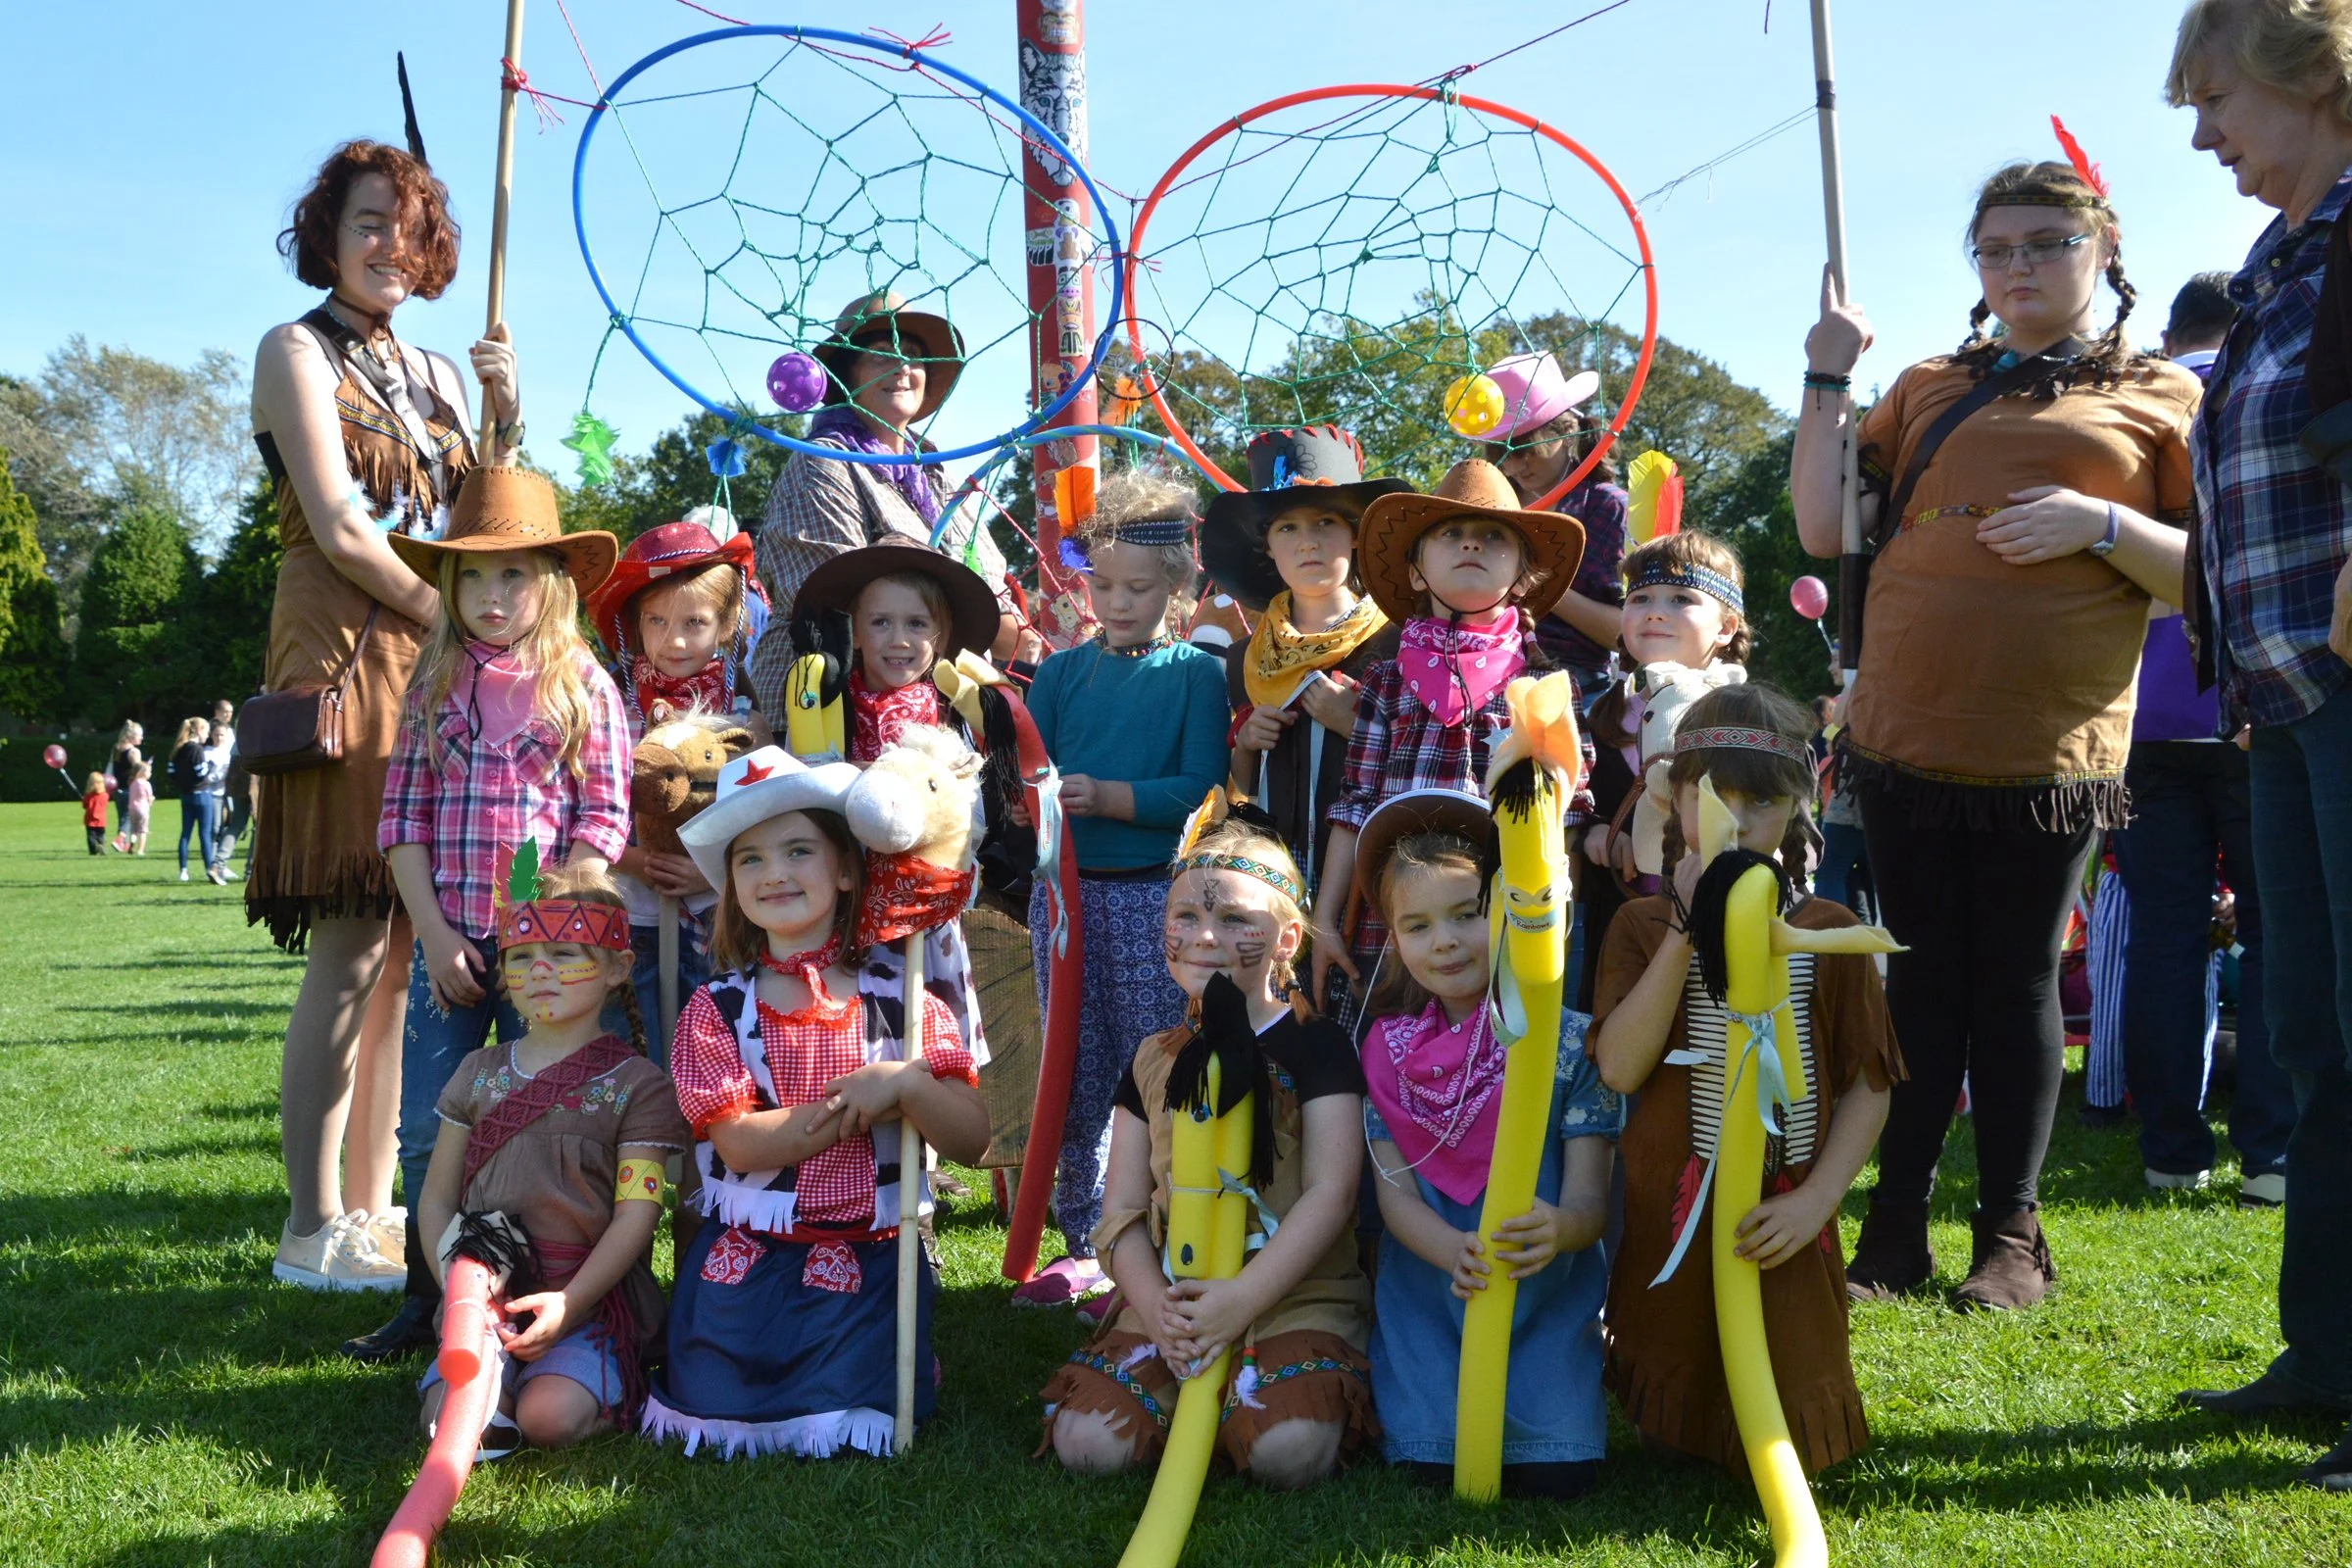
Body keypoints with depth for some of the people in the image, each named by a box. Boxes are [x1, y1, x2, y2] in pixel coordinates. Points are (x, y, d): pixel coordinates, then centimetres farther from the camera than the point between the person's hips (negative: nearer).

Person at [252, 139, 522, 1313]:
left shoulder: (434, 375, 20)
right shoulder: (298, 352, 0)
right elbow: (341, 531, -10)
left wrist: (505, 420, 1)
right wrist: (454, 617, -6)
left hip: (440, 667, 7)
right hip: (347, 656, -7)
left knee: (404, 953, 5)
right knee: (351, 951, -9)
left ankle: (373, 1205, 12)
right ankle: (315, 1227, -2)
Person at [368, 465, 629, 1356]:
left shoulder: (584, 690, 0)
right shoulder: (434, 688, 7)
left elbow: (605, 822, -5)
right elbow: (403, 816, 4)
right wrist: (433, 932, -6)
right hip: (447, 941, 3)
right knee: (426, 1128, 6)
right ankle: (428, 1297, 19)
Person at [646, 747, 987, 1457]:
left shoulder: (900, 1005, -1)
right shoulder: (716, 1011, -2)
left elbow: (972, 1138, -7)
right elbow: (739, 1142, -15)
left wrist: (905, 1083, -25)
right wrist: (859, 1103, -18)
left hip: (871, 1263, 0)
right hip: (746, 1263, 1)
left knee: (850, 1428, -7)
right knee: (724, 1419, -1)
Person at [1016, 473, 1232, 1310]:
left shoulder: (1196, 672, 0)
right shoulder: (1062, 671, 11)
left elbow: (1202, 788, -11)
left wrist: (1106, 796, -22)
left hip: (1156, 894, -4)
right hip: (1065, 891, 4)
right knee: (1074, 1077, 8)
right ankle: (1085, 1244, 19)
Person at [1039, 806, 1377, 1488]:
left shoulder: (1314, 1047, 0)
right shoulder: (1154, 1061, 13)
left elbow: (1329, 1194, -9)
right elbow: (1121, 1214, 8)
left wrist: (1243, 1298, -20)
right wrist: (1155, 1306, -12)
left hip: (1294, 1296, -4)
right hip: (1173, 1301, 4)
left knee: (1288, 1450, -30)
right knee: (1088, 1442, -19)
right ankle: (1194, 1398, 8)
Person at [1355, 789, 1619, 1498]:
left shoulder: (1571, 1040, -6)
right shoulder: (1388, 1049, -1)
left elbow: (1590, 1198, -10)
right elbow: (1395, 1193, -4)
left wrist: (1558, 1230, -35)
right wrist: (1460, 1253, -27)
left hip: (1549, 1291, -1)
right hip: (1430, 1290, 1)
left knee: (1557, 1471, -16)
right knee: (1439, 1463, -15)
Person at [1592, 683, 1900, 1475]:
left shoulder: (1826, 933, 0)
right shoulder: (1644, 926, -2)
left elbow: (1869, 1083, 0)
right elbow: (1619, 1068, -17)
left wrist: (1817, 1199, -12)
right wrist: (1687, 931, -21)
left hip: (1779, 1225, 0)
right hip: (1670, 1219, 0)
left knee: (1788, 1450, 4)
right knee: (1671, 1438, 9)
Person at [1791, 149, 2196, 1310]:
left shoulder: (2161, 398, 7)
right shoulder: (1930, 388, 17)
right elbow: (1824, 528, 10)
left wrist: (2105, 526, -14)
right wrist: (1827, 380, 5)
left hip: (2046, 748, -3)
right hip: (1904, 738, 3)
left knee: (2018, 985, 3)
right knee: (1924, 981, 7)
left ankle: (2011, 1234, 15)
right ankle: (1896, 1229, 13)